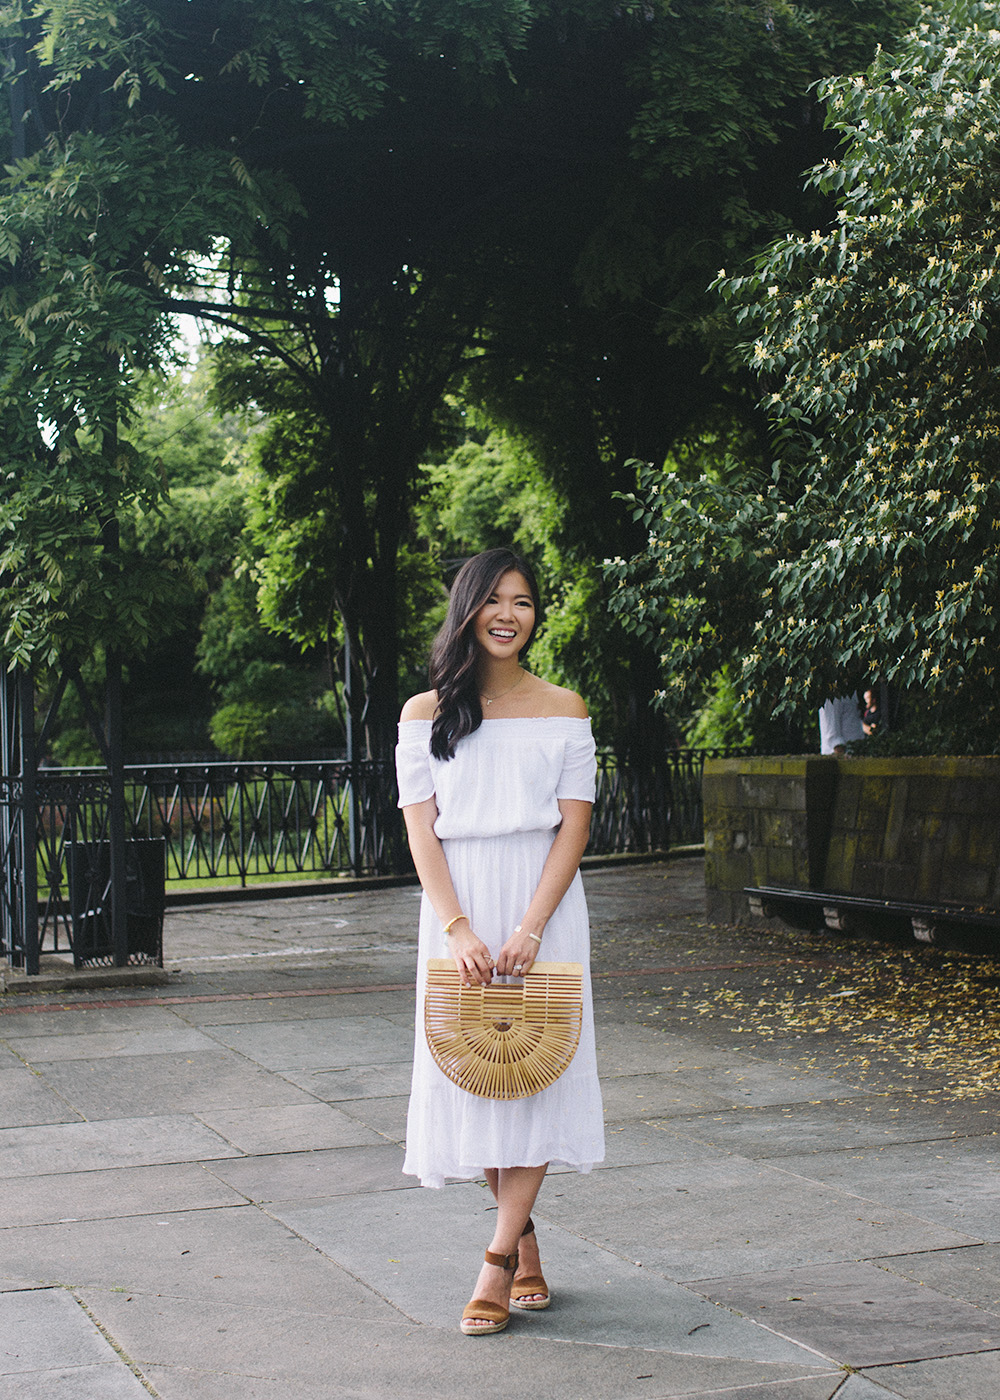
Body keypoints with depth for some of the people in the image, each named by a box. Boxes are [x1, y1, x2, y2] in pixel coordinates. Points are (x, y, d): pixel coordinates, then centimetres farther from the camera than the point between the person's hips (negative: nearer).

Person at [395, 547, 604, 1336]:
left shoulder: (564, 710, 5)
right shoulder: (427, 714, 5)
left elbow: (574, 826, -2)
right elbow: (421, 831, -1)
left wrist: (531, 928, -14)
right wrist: (457, 929, -14)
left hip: (544, 906, -1)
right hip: (460, 910, 1)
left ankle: (499, 1258, -4)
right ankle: (525, 1241, 16)